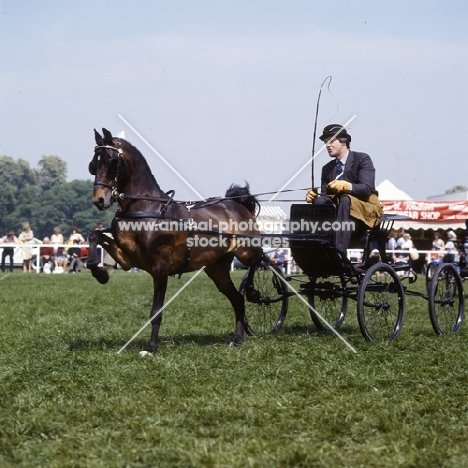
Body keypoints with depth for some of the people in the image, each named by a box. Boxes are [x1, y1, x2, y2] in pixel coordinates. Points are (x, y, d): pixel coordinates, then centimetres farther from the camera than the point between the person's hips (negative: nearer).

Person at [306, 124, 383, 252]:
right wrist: (314, 196, -16)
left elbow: (367, 188, -16)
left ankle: (339, 251, -51)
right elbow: (324, 194, 9)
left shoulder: (362, 159, -2)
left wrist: (347, 186, -36)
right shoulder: (327, 168, 17)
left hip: (366, 208, -5)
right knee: (319, 201, -24)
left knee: (345, 199, -38)